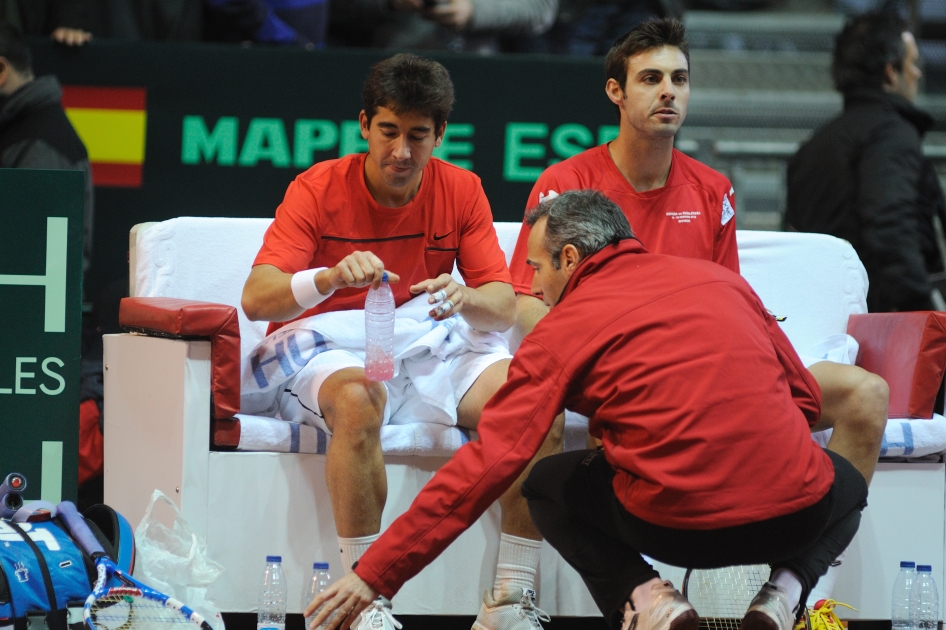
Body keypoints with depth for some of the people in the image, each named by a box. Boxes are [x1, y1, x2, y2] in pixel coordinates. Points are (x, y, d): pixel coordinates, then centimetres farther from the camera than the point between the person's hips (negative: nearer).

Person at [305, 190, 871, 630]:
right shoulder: (719, 279, 15)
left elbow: (486, 465, -1)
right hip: (796, 510, 2)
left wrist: (376, 574, 1)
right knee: (847, 483, 39)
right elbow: (806, 397, 20)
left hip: (674, 522, -2)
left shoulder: (562, 331, 5)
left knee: (549, 486, 27)